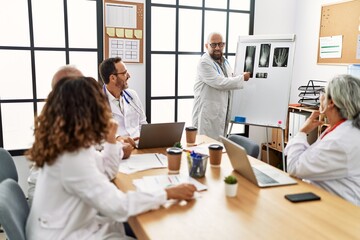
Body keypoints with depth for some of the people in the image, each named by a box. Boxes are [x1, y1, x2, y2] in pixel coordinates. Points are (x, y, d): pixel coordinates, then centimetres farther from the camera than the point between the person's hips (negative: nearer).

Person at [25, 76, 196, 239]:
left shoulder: (69, 144, 0)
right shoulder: (73, 157, -31)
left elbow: (105, 173, 13)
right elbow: (117, 206, -33)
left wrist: (110, 139, 0)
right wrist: (168, 193, -25)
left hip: (70, 226, 9)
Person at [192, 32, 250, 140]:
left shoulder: (225, 61, 14)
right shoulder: (204, 63, -14)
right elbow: (219, 83, -21)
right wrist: (242, 78, -10)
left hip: (222, 113, 8)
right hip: (207, 114, -8)